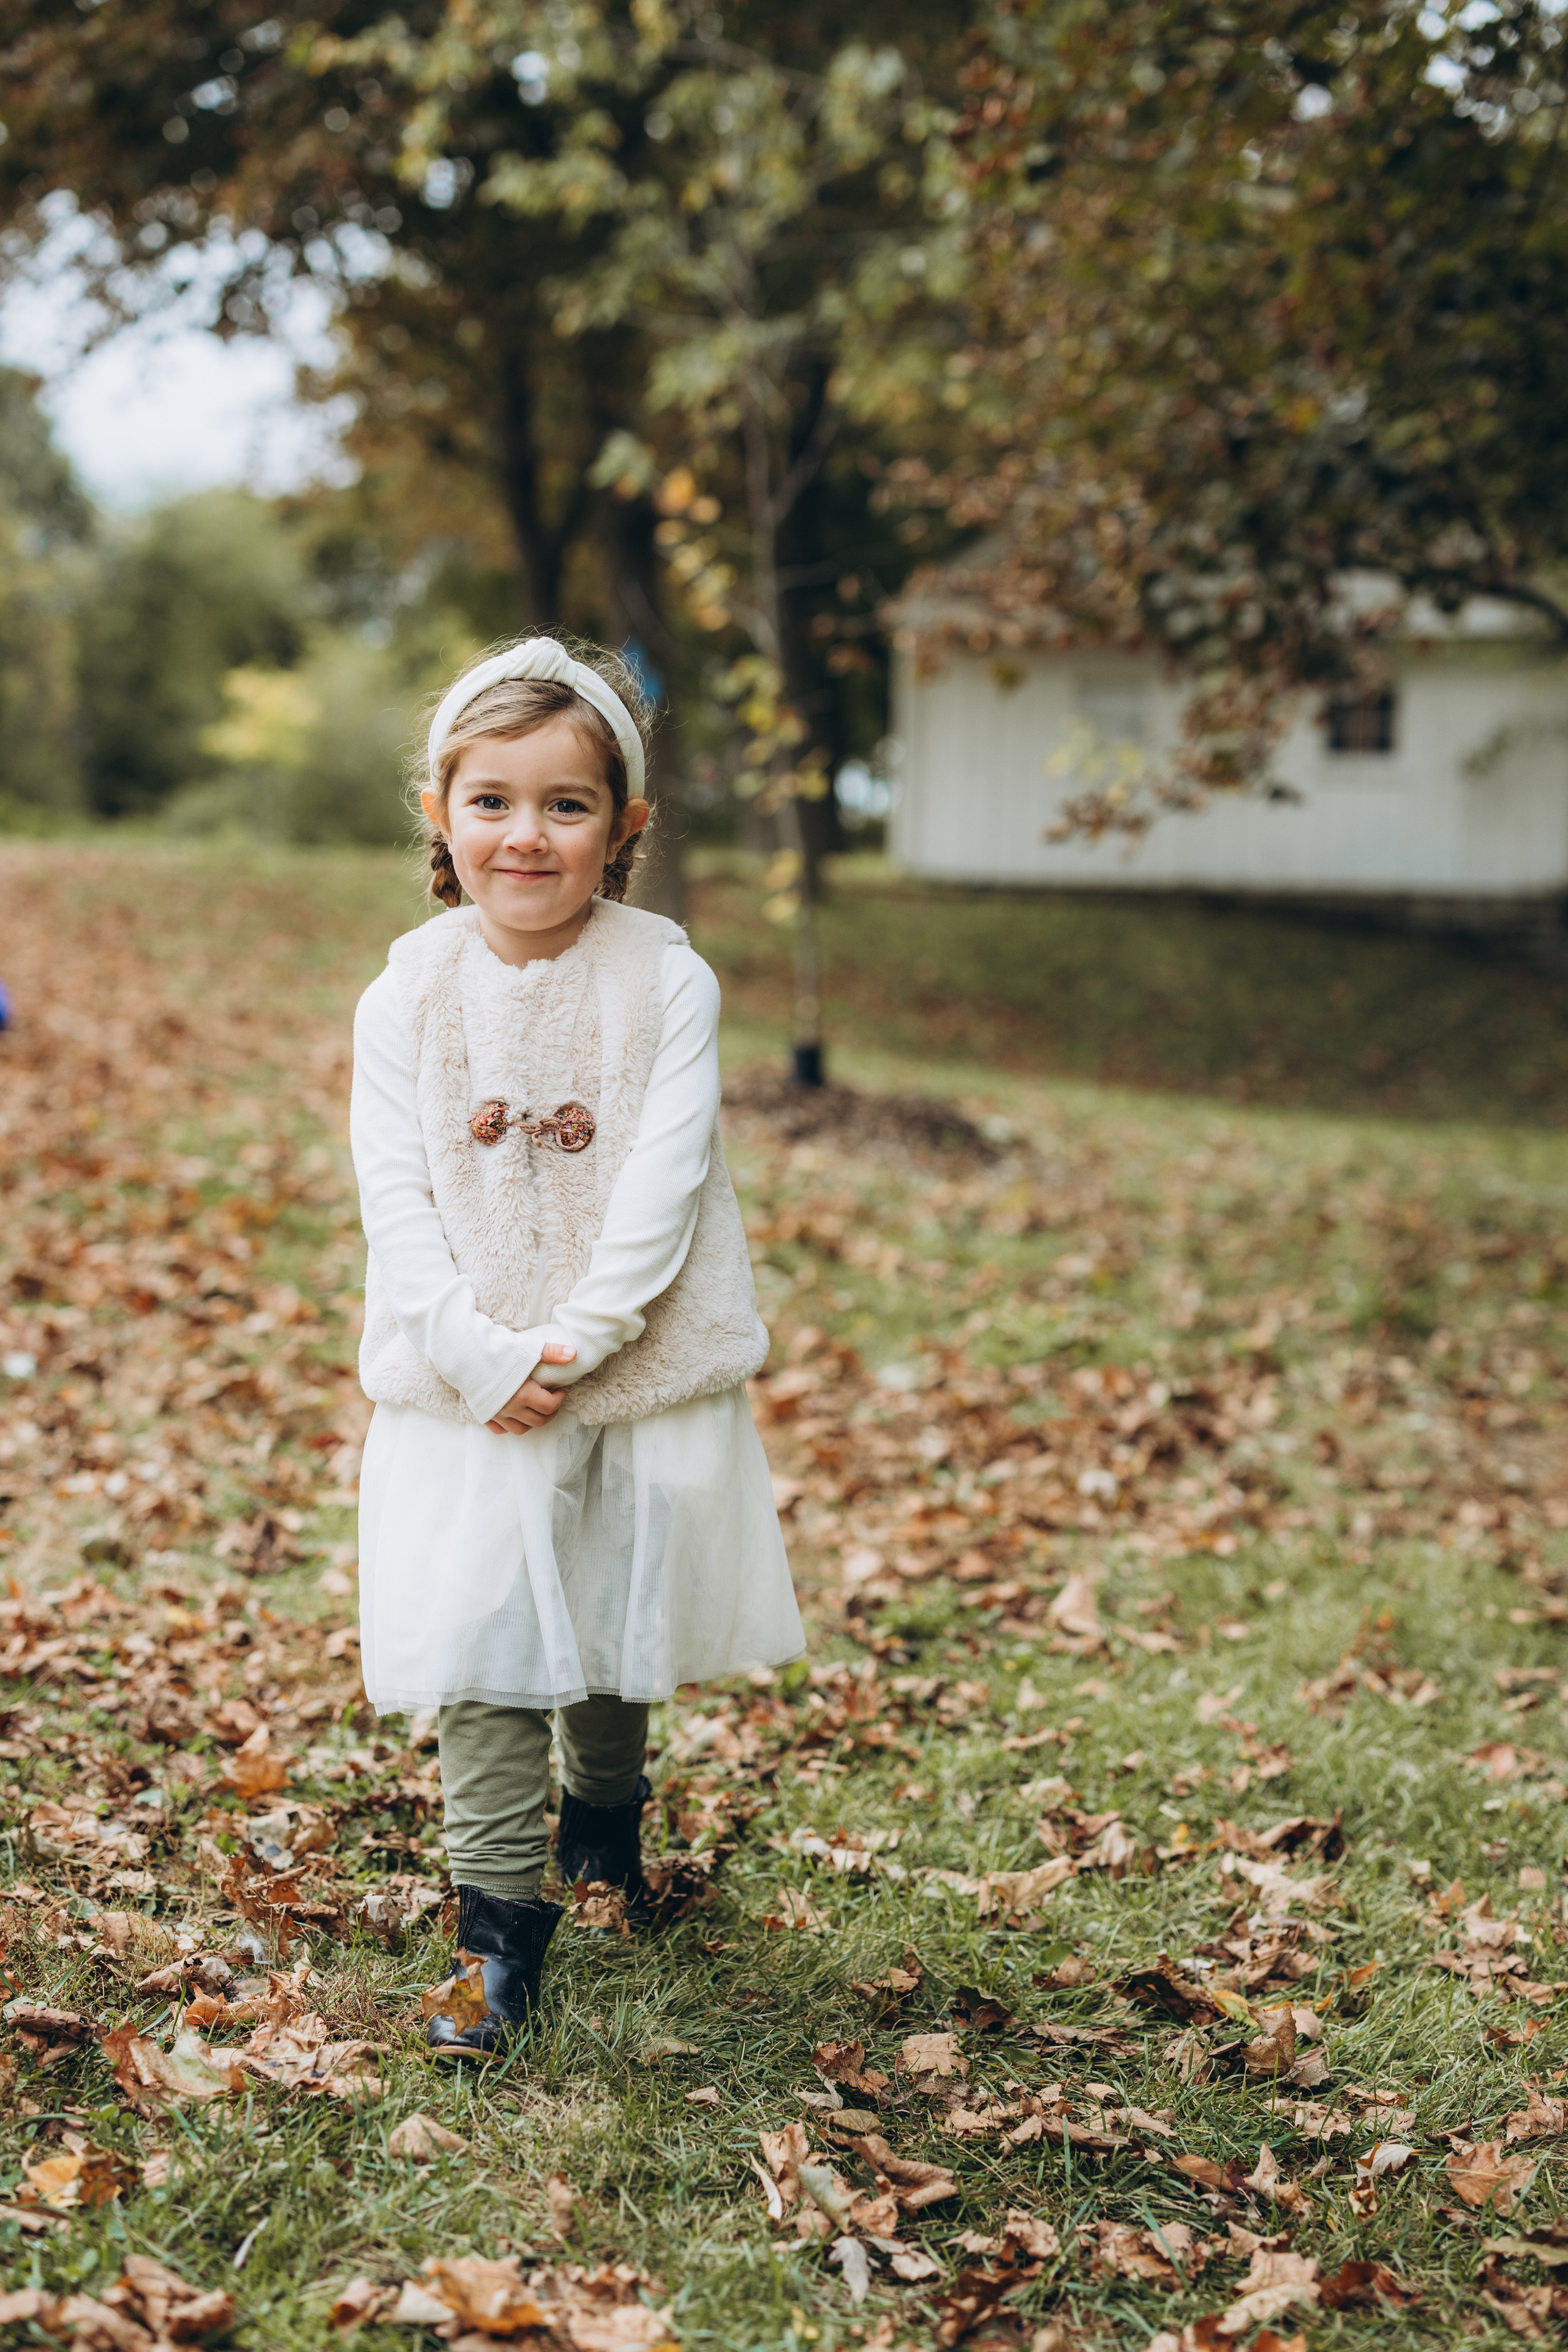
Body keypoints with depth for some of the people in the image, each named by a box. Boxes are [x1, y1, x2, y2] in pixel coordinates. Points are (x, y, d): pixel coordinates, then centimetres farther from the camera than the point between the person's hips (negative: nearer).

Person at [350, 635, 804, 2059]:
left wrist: (577, 1341, -21)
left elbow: (663, 1180, -14)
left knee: (627, 1622, 16)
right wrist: (477, 1355, -18)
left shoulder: (666, 982, -8)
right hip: (464, 1385, 0)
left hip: (645, 1372, 0)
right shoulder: (408, 996, -4)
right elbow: (395, 1198, -7)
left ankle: (607, 1812, 44)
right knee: (481, 1646, -2)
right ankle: (502, 1926, 7)